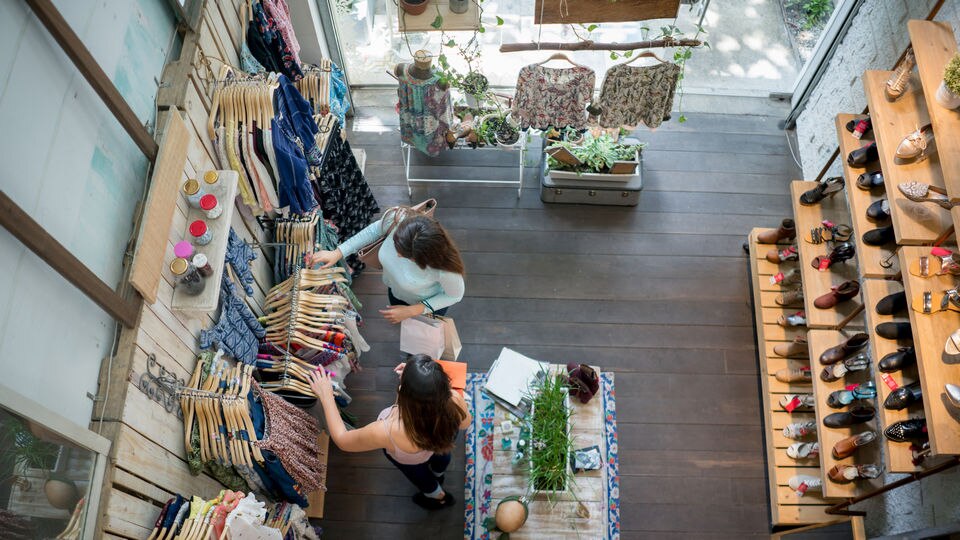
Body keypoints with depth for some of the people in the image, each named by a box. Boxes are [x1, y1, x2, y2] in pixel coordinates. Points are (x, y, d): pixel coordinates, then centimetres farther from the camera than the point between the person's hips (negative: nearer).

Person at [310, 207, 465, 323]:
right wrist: (337, 253, -15)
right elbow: (375, 230, -13)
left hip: (428, 304, -3)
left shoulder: (443, 267, -48)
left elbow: (455, 295, -24)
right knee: (399, 321, 37)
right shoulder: (395, 217, -40)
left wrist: (412, 311, -25)